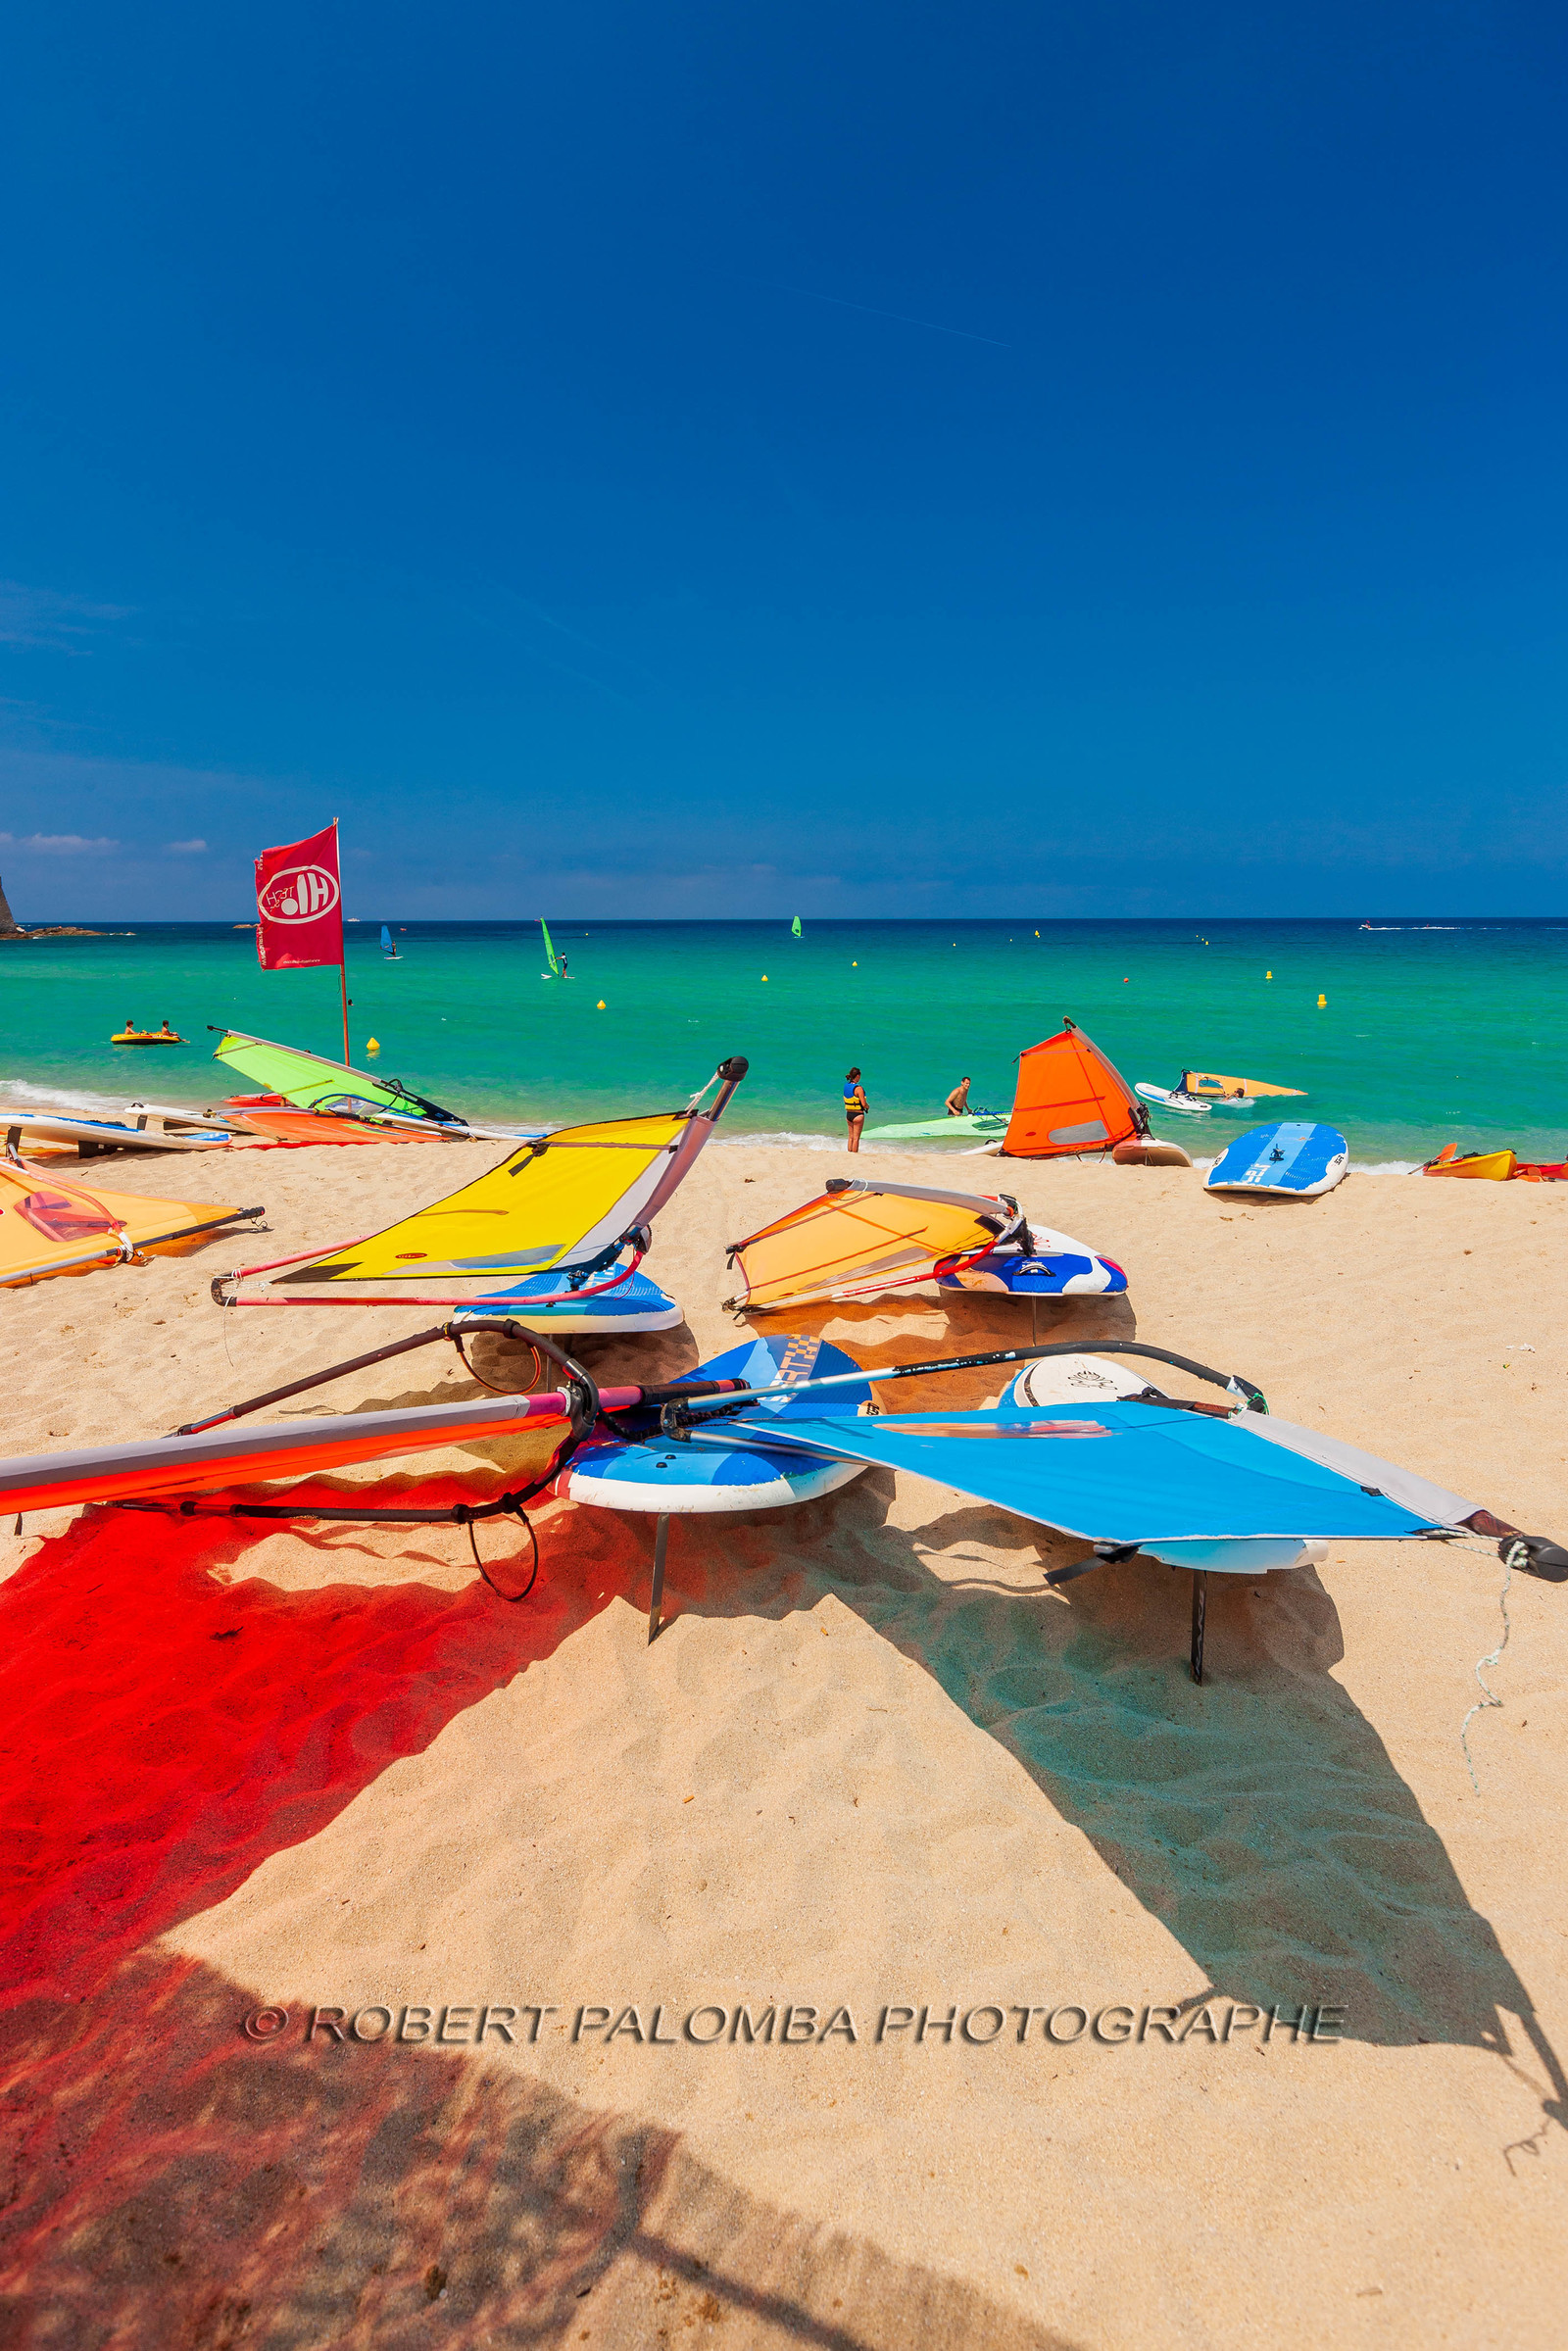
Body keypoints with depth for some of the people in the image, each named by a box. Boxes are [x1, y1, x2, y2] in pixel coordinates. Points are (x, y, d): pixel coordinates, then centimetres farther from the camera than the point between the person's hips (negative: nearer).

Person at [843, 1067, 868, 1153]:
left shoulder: (846, 1086, 3)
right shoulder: (858, 1088, -18)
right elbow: (864, 1104, -20)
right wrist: (868, 1106, 3)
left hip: (848, 1114, 7)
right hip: (858, 1115, -7)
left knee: (851, 1137, 15)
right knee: (856, 1138, 1)